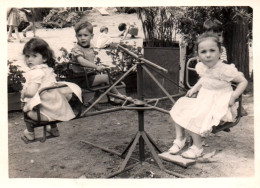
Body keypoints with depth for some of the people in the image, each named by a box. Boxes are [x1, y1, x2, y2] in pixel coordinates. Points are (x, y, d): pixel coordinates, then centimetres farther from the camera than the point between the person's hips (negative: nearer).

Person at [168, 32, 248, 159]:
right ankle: (180, 138, 9)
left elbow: (243, 82, -12)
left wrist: (233, 96, -22)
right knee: (179, 107, -3)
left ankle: (197, 147, -1)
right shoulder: (201, 67, 0)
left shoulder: (225, 70, -21)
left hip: (218, 105, -7)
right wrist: (195, 88, 9)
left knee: (192, 118, -23)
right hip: (203, 100, 7)